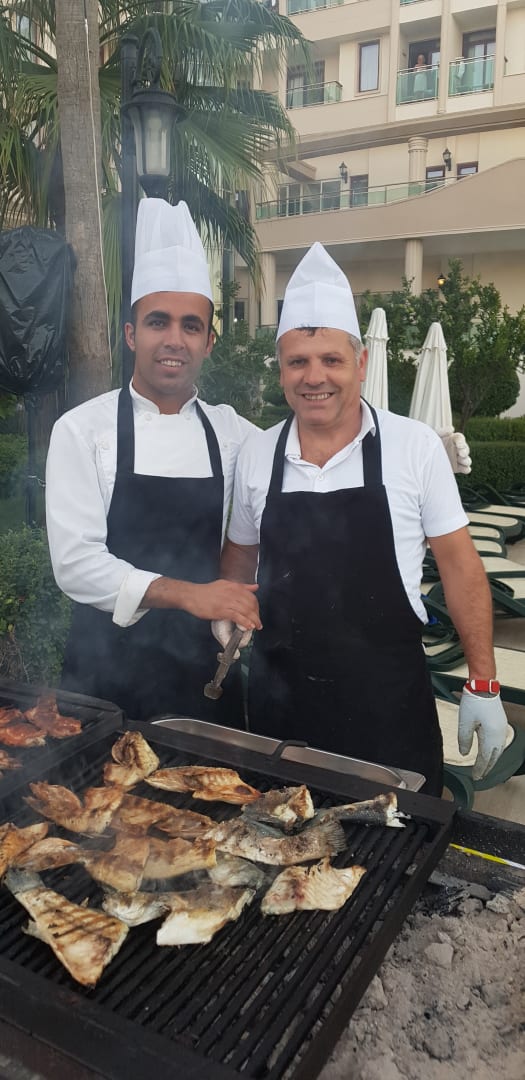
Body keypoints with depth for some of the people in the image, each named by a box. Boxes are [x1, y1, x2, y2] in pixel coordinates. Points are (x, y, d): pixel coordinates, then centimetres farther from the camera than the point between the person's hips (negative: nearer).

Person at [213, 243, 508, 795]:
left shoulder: (415, 446, -8)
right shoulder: (256, 454, 0)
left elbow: (458, 563, -4)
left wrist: (483, 685, -4)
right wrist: (227, 615, -1)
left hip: (388, 694, -2)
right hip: (279, 693, 3)